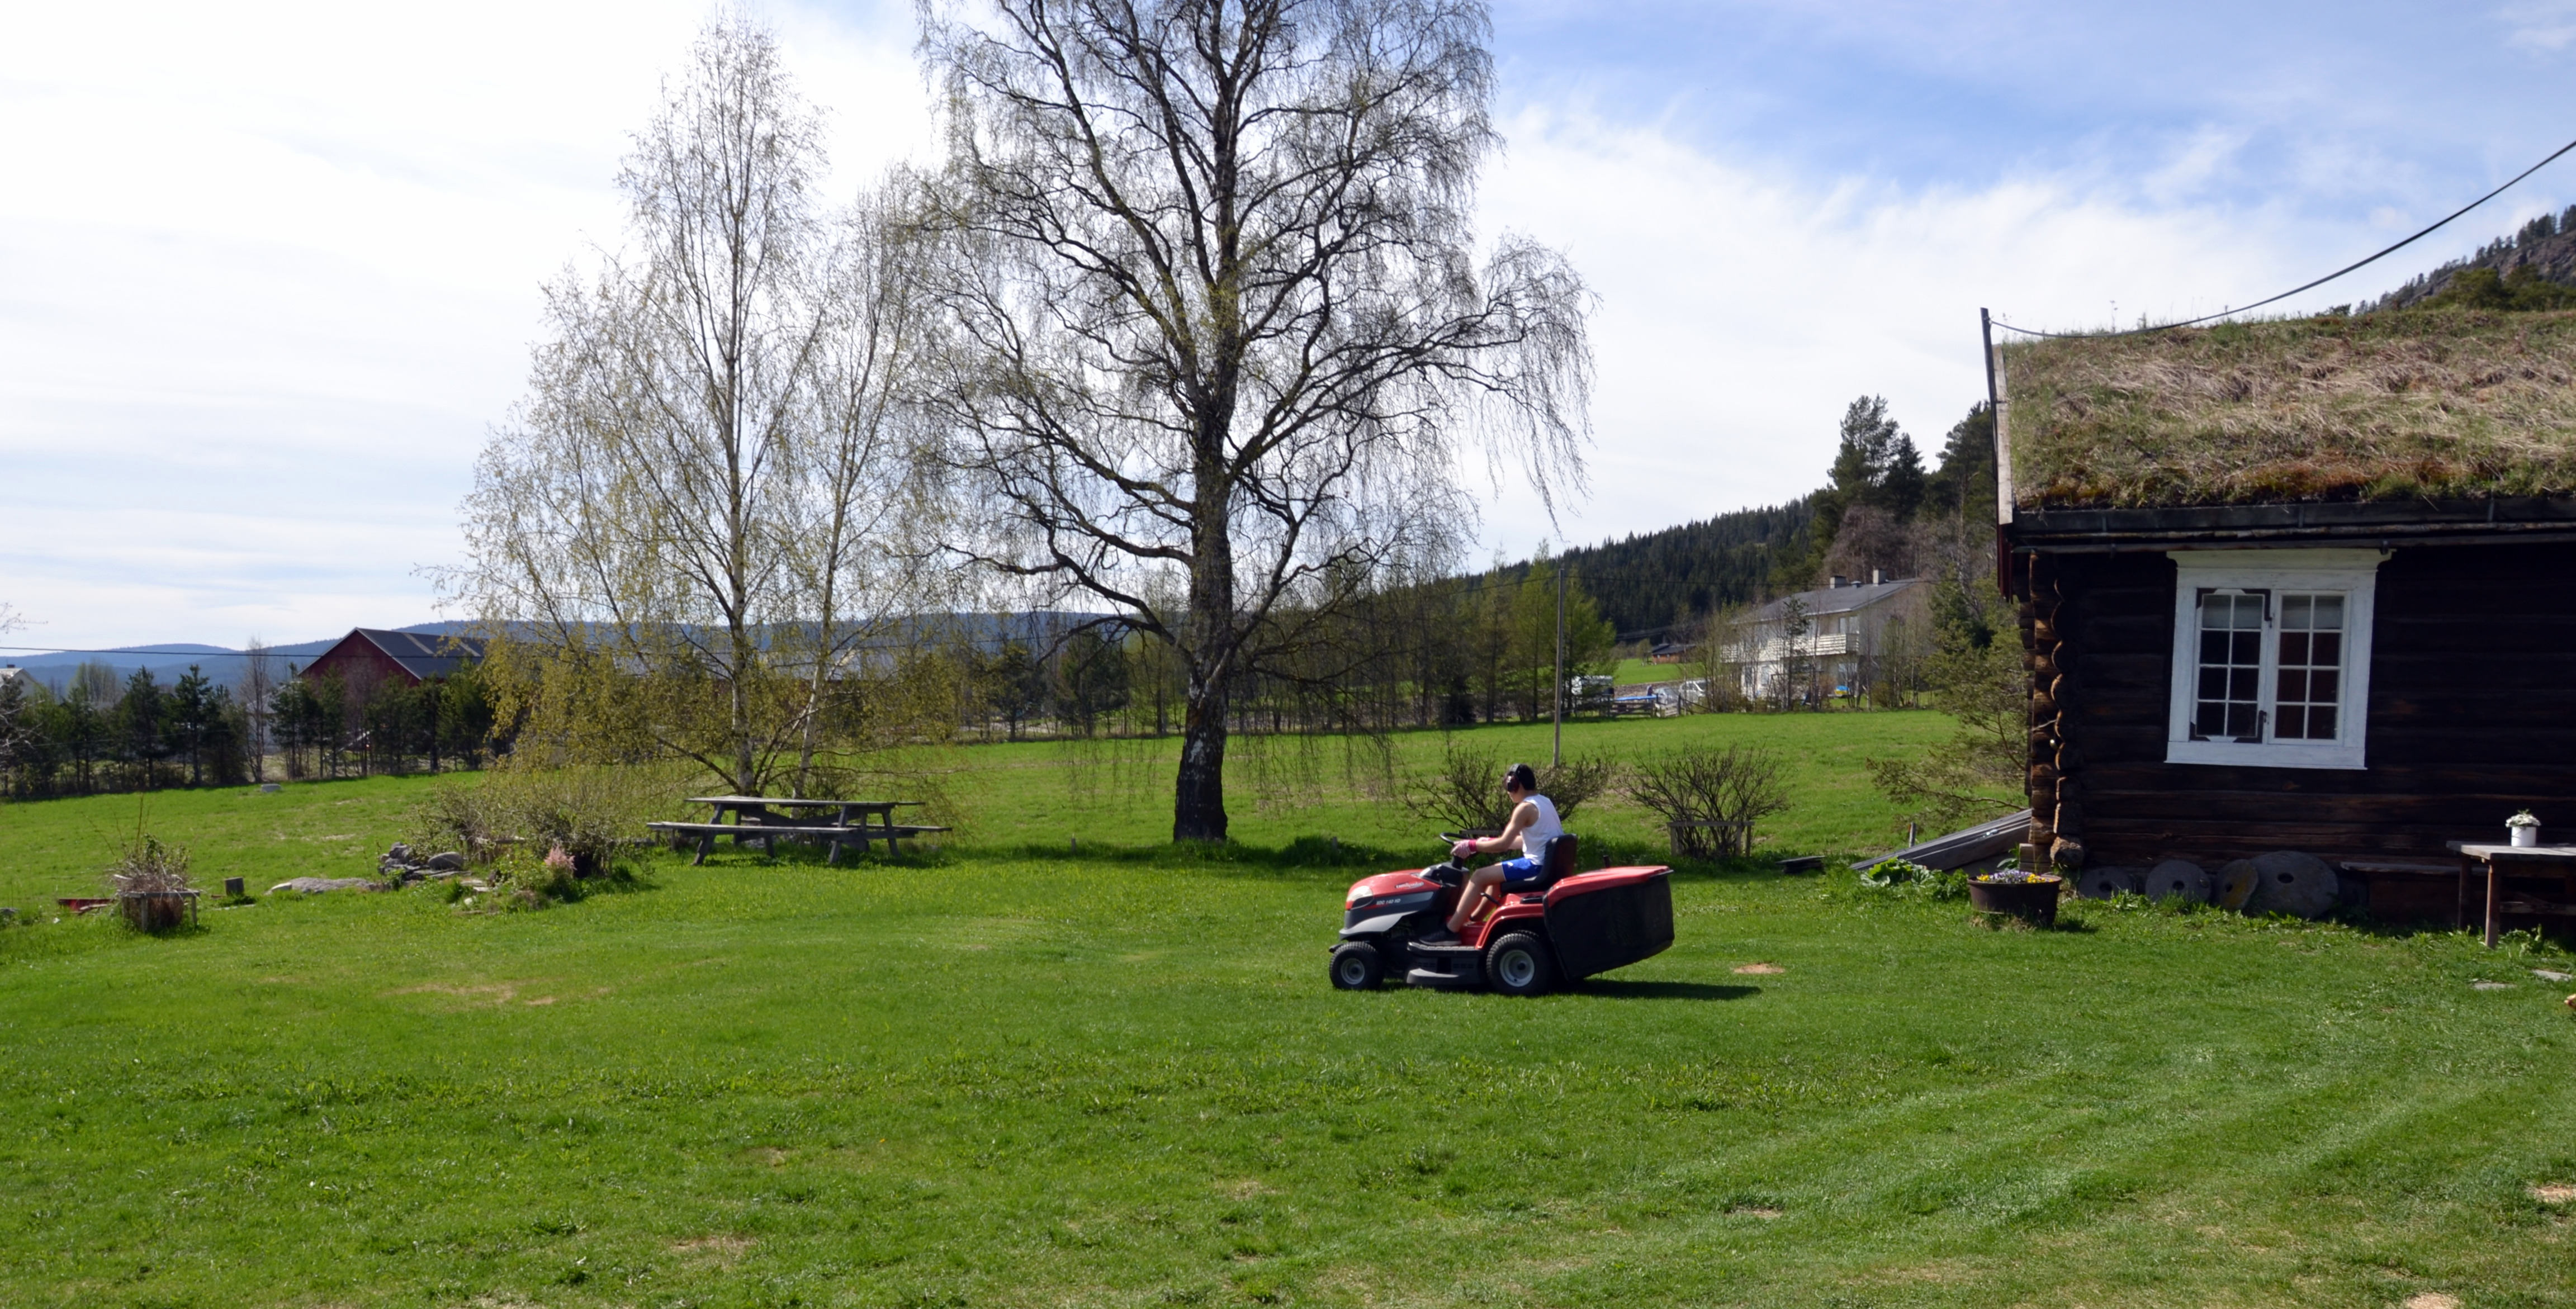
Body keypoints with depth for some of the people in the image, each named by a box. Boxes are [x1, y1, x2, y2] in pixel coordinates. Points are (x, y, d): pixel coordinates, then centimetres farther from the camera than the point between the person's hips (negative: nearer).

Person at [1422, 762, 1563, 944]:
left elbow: (1504, 844, -18)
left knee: (1479, 877, -6)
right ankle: (1472, 919, 33)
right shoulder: (1544, 802, 13)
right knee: (1496, 872, 28)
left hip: (1536, 866, -10)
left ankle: (1451, 931, -6)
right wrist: (1490, 841, 19)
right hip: (1551, 864, 10)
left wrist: (1472, 845, -8)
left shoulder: (1525, 808, -15)